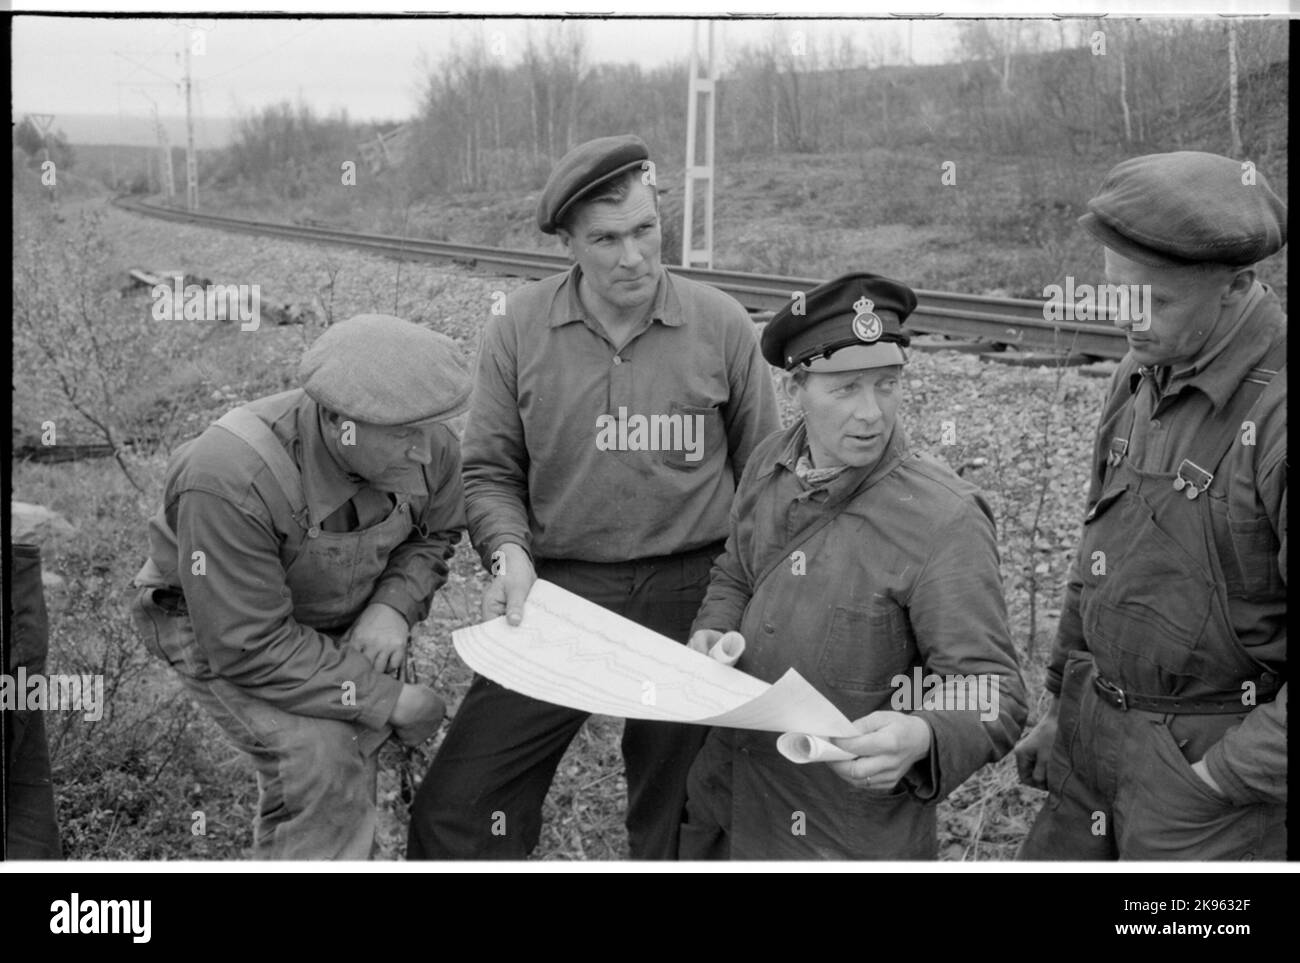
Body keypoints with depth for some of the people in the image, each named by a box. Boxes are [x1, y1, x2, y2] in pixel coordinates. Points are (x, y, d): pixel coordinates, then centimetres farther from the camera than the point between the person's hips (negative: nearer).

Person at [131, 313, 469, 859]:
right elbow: (249, 647, -33)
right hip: (216, 623, -5)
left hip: (338, 618, 6)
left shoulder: (429, 448, -21)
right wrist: (385, 700, -30)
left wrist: (394, 606, -19)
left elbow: (435, 534, 1)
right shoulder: (229, 482, -38)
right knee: (319, 761, -24)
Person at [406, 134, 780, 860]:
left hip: (692, 592, 0)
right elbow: (491, 472, 4)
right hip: (558, 593, 0)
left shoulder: (723, 325, -3)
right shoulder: (518, 331, -2)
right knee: (454, 810, -6)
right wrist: (510, 552, -14)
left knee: (682, 823, 15)